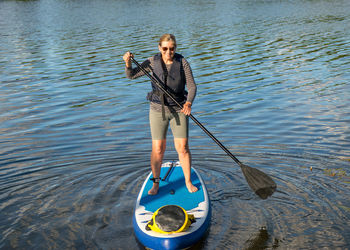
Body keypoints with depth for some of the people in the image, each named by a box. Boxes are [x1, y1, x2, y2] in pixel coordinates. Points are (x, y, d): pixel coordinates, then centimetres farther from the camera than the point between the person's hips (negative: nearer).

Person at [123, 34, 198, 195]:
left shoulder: (182, 63, -7)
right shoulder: (153, 62, -4)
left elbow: (192, 86, -8)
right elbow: (131, 75, -1)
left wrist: (188, 103, -26)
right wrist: (128, 62, -22)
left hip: (179, 109, 0)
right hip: (158, 110, 1)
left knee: (182, 147, 1)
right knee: (157, 150, 2)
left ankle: (188, 181, 20)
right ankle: (156, 183, 21)